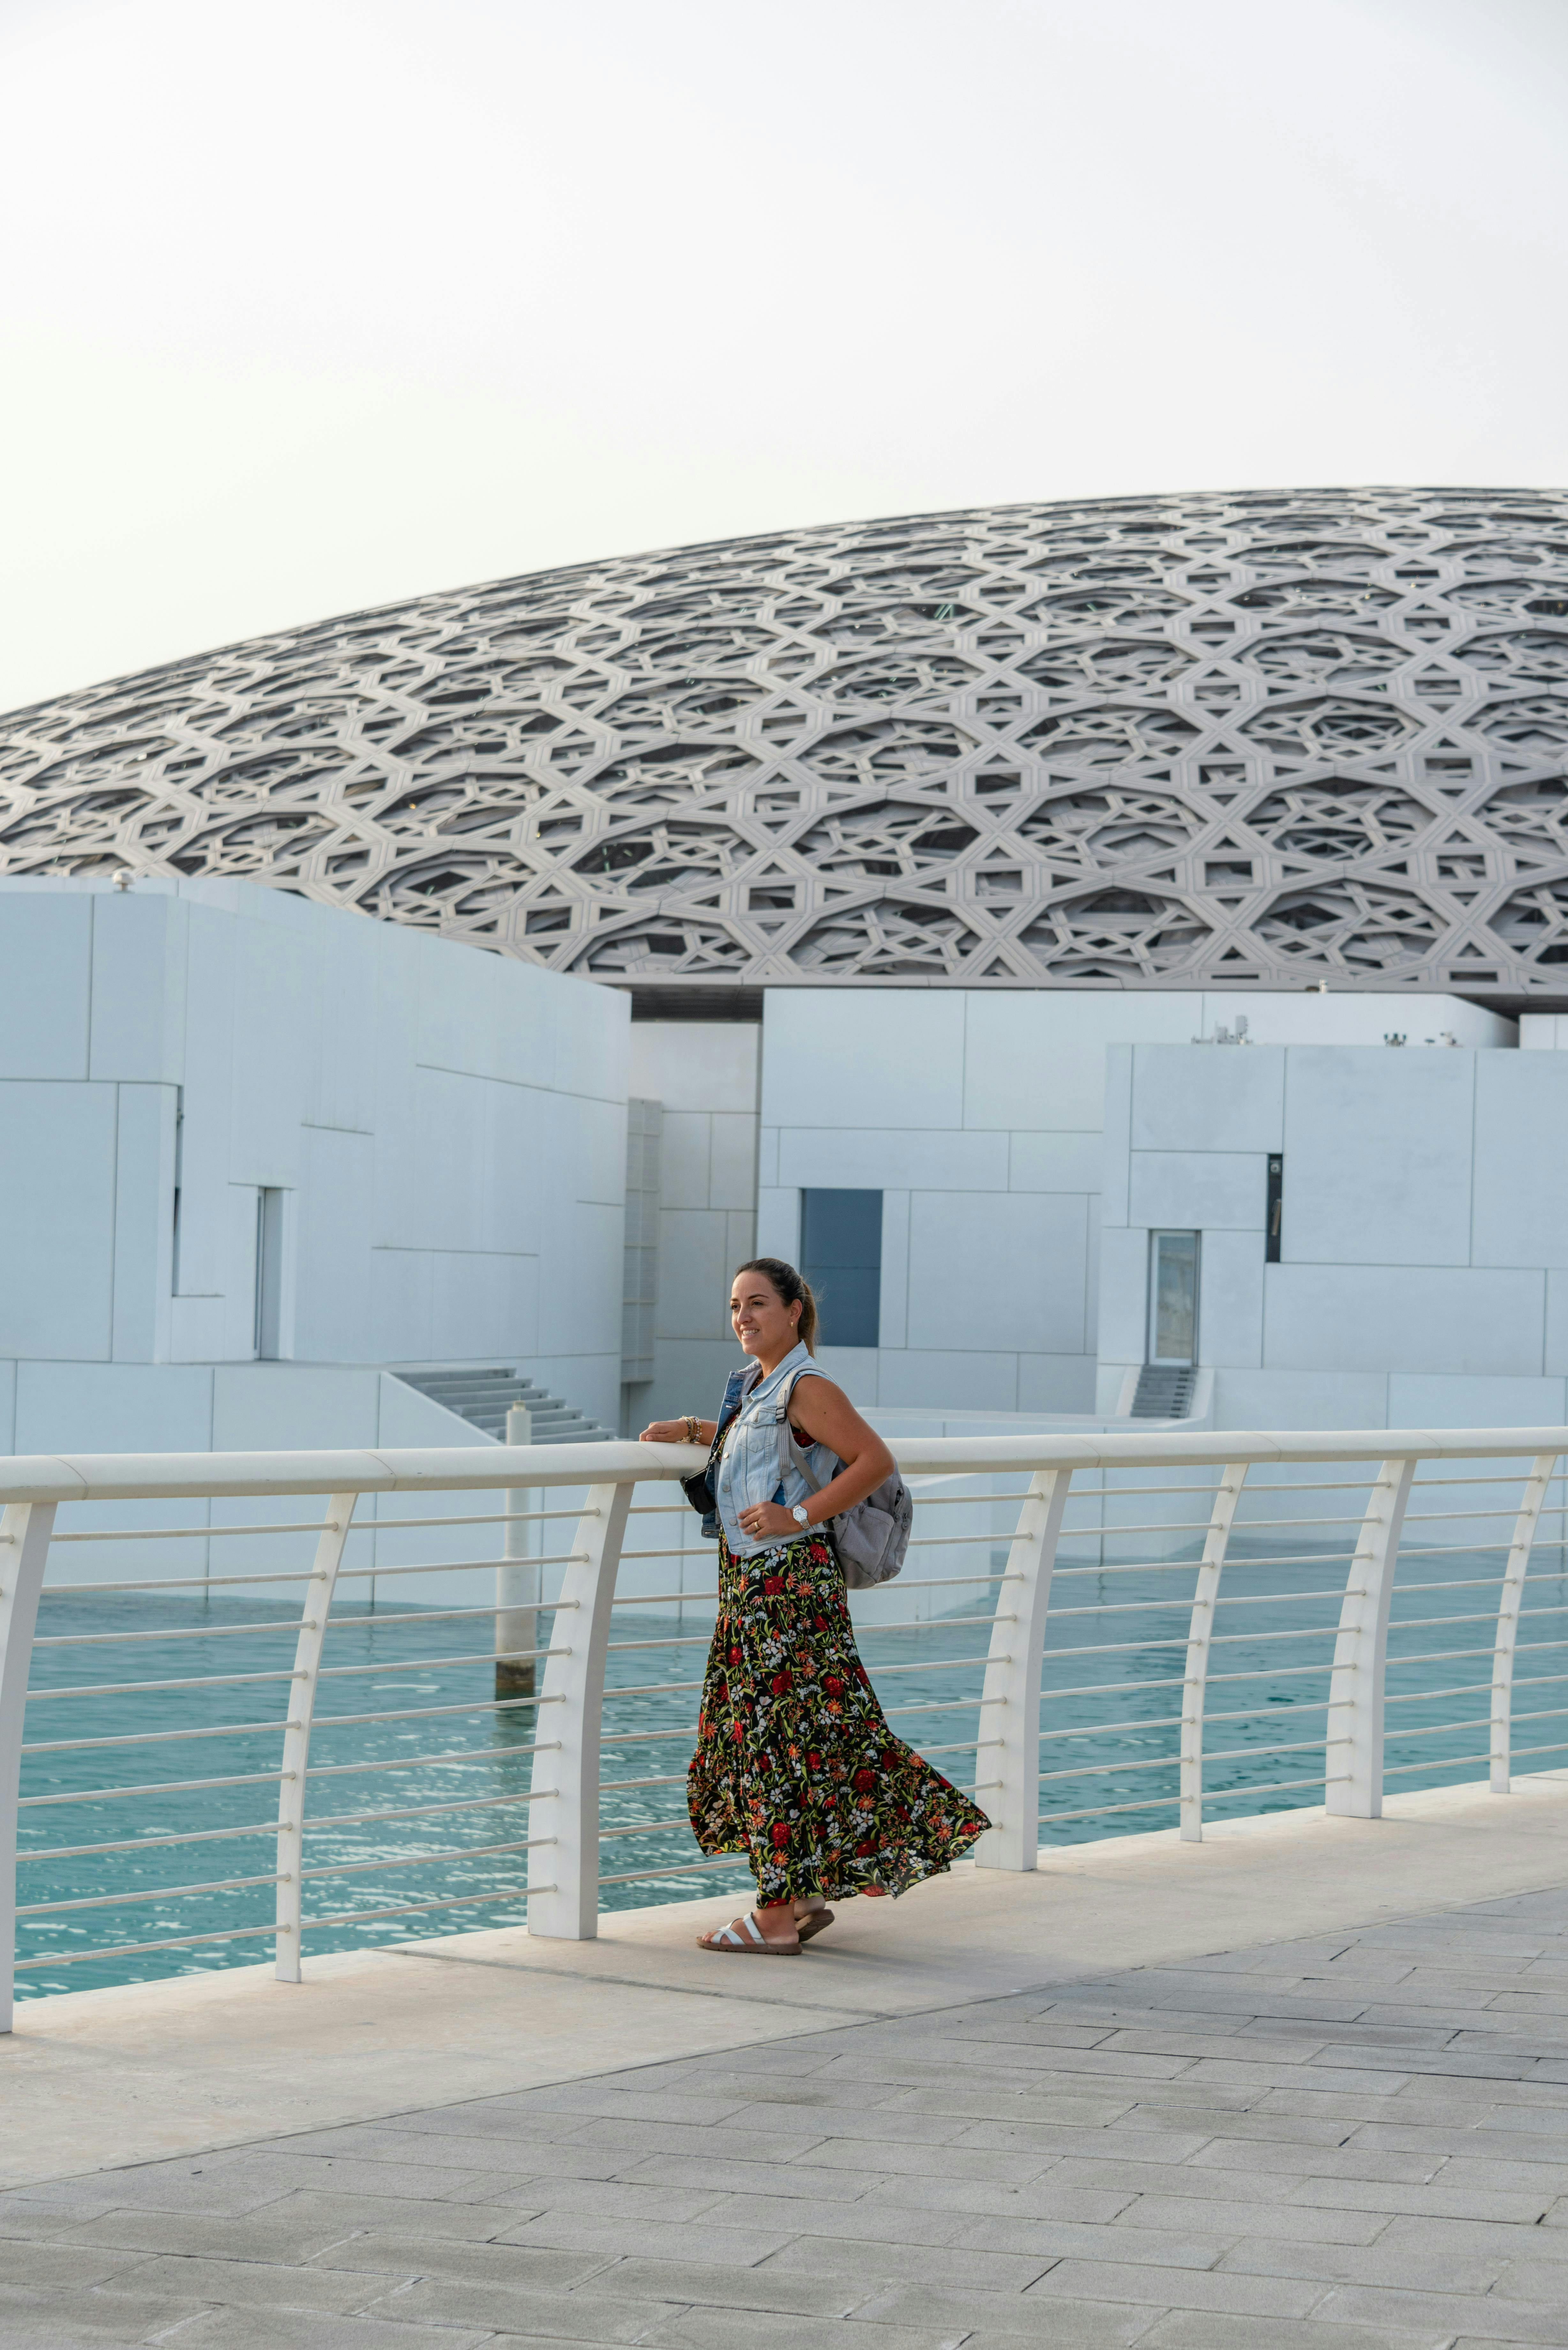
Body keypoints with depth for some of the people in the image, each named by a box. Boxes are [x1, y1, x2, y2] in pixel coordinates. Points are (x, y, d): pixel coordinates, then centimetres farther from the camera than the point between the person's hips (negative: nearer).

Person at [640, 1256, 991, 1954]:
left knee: (781, 1742, -6)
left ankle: (778, 1918, -2)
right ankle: (802, 1897, 19)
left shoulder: (807, 1388, -12)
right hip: (748, 1582, 10)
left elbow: (876, 1460, -18)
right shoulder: (754, 1385, 15)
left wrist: (799, 1515, -20)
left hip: (790, 1580, -10)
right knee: (746, 1736, 11)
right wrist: (690, 1430, 20)